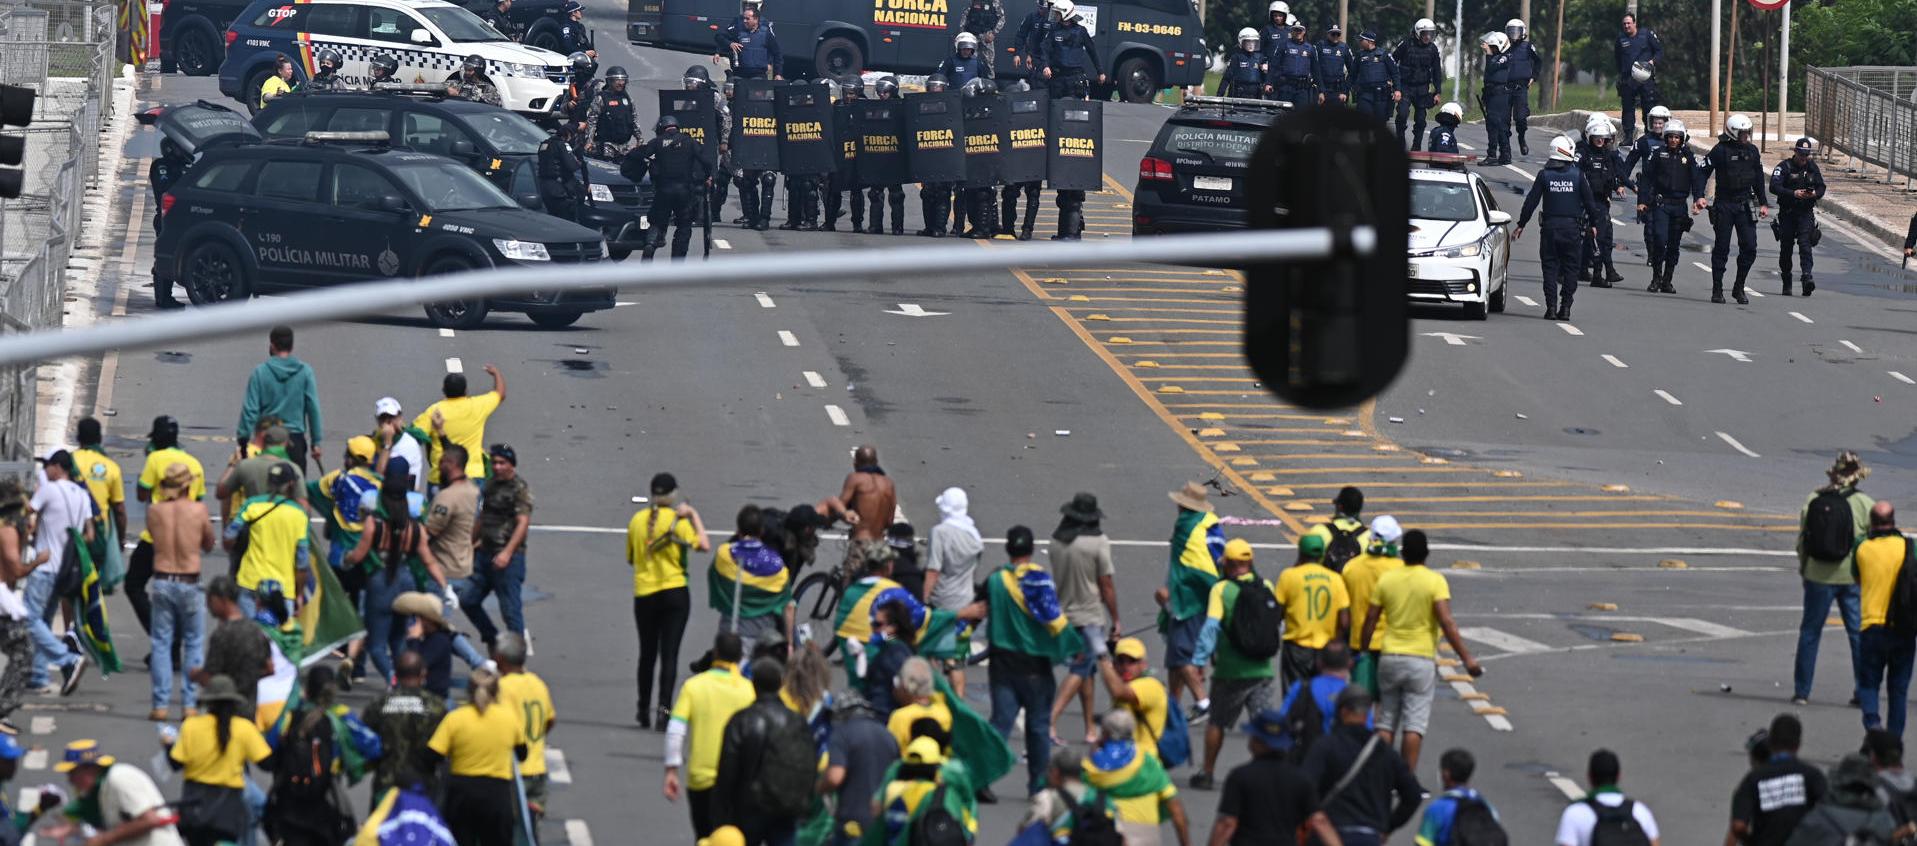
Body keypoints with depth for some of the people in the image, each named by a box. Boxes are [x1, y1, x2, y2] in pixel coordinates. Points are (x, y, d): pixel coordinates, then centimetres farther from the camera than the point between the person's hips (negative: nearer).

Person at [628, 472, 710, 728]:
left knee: (647, 654, 16)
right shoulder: (678, 520, -9)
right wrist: (694, 515, -2)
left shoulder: (637, 520, 2)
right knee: (669, 654, -3)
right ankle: (664, 709, -13)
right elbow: (703, 545, -12)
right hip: (675, 592, -3)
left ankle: (644, 710, 24)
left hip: (644, 594, 3)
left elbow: (630, 558, 11)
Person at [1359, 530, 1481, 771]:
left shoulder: (1387, 579, 2)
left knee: (1386, 721, 12)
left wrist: (1363, 651, 17)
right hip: (1421, 659, -3)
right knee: (1414, 723, 0)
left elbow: (1371, 619, 5)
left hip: (1390, 657, 3)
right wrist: (1466, 658, -14)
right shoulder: (1435, 581, -9)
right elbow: (1446, 623, -17)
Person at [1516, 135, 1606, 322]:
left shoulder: (1544, 175, -1)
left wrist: (1520, 225, 7)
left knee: (1550, 267, 6)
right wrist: (1592, 224, 15)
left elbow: (1531, 201, 0)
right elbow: (1589, 201, 1)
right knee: (1570, 268, 7)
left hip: (1550, 227, 1)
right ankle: (1565, 308, 3)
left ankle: (1551, 307, -2)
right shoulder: (1577, 175, -3)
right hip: (1572, 227, 0)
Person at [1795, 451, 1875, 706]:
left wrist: (1803, 570, 13)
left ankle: (1801, 691, 12)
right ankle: (1864, 691, 6)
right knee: (1859, 634, 8)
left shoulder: (1814, 500, -2)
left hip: (1819, 577, 1)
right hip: (1852, 577, -1)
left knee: (1809, 632, 11)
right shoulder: (1864, 504, -7)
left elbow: (1802, 539, 2)